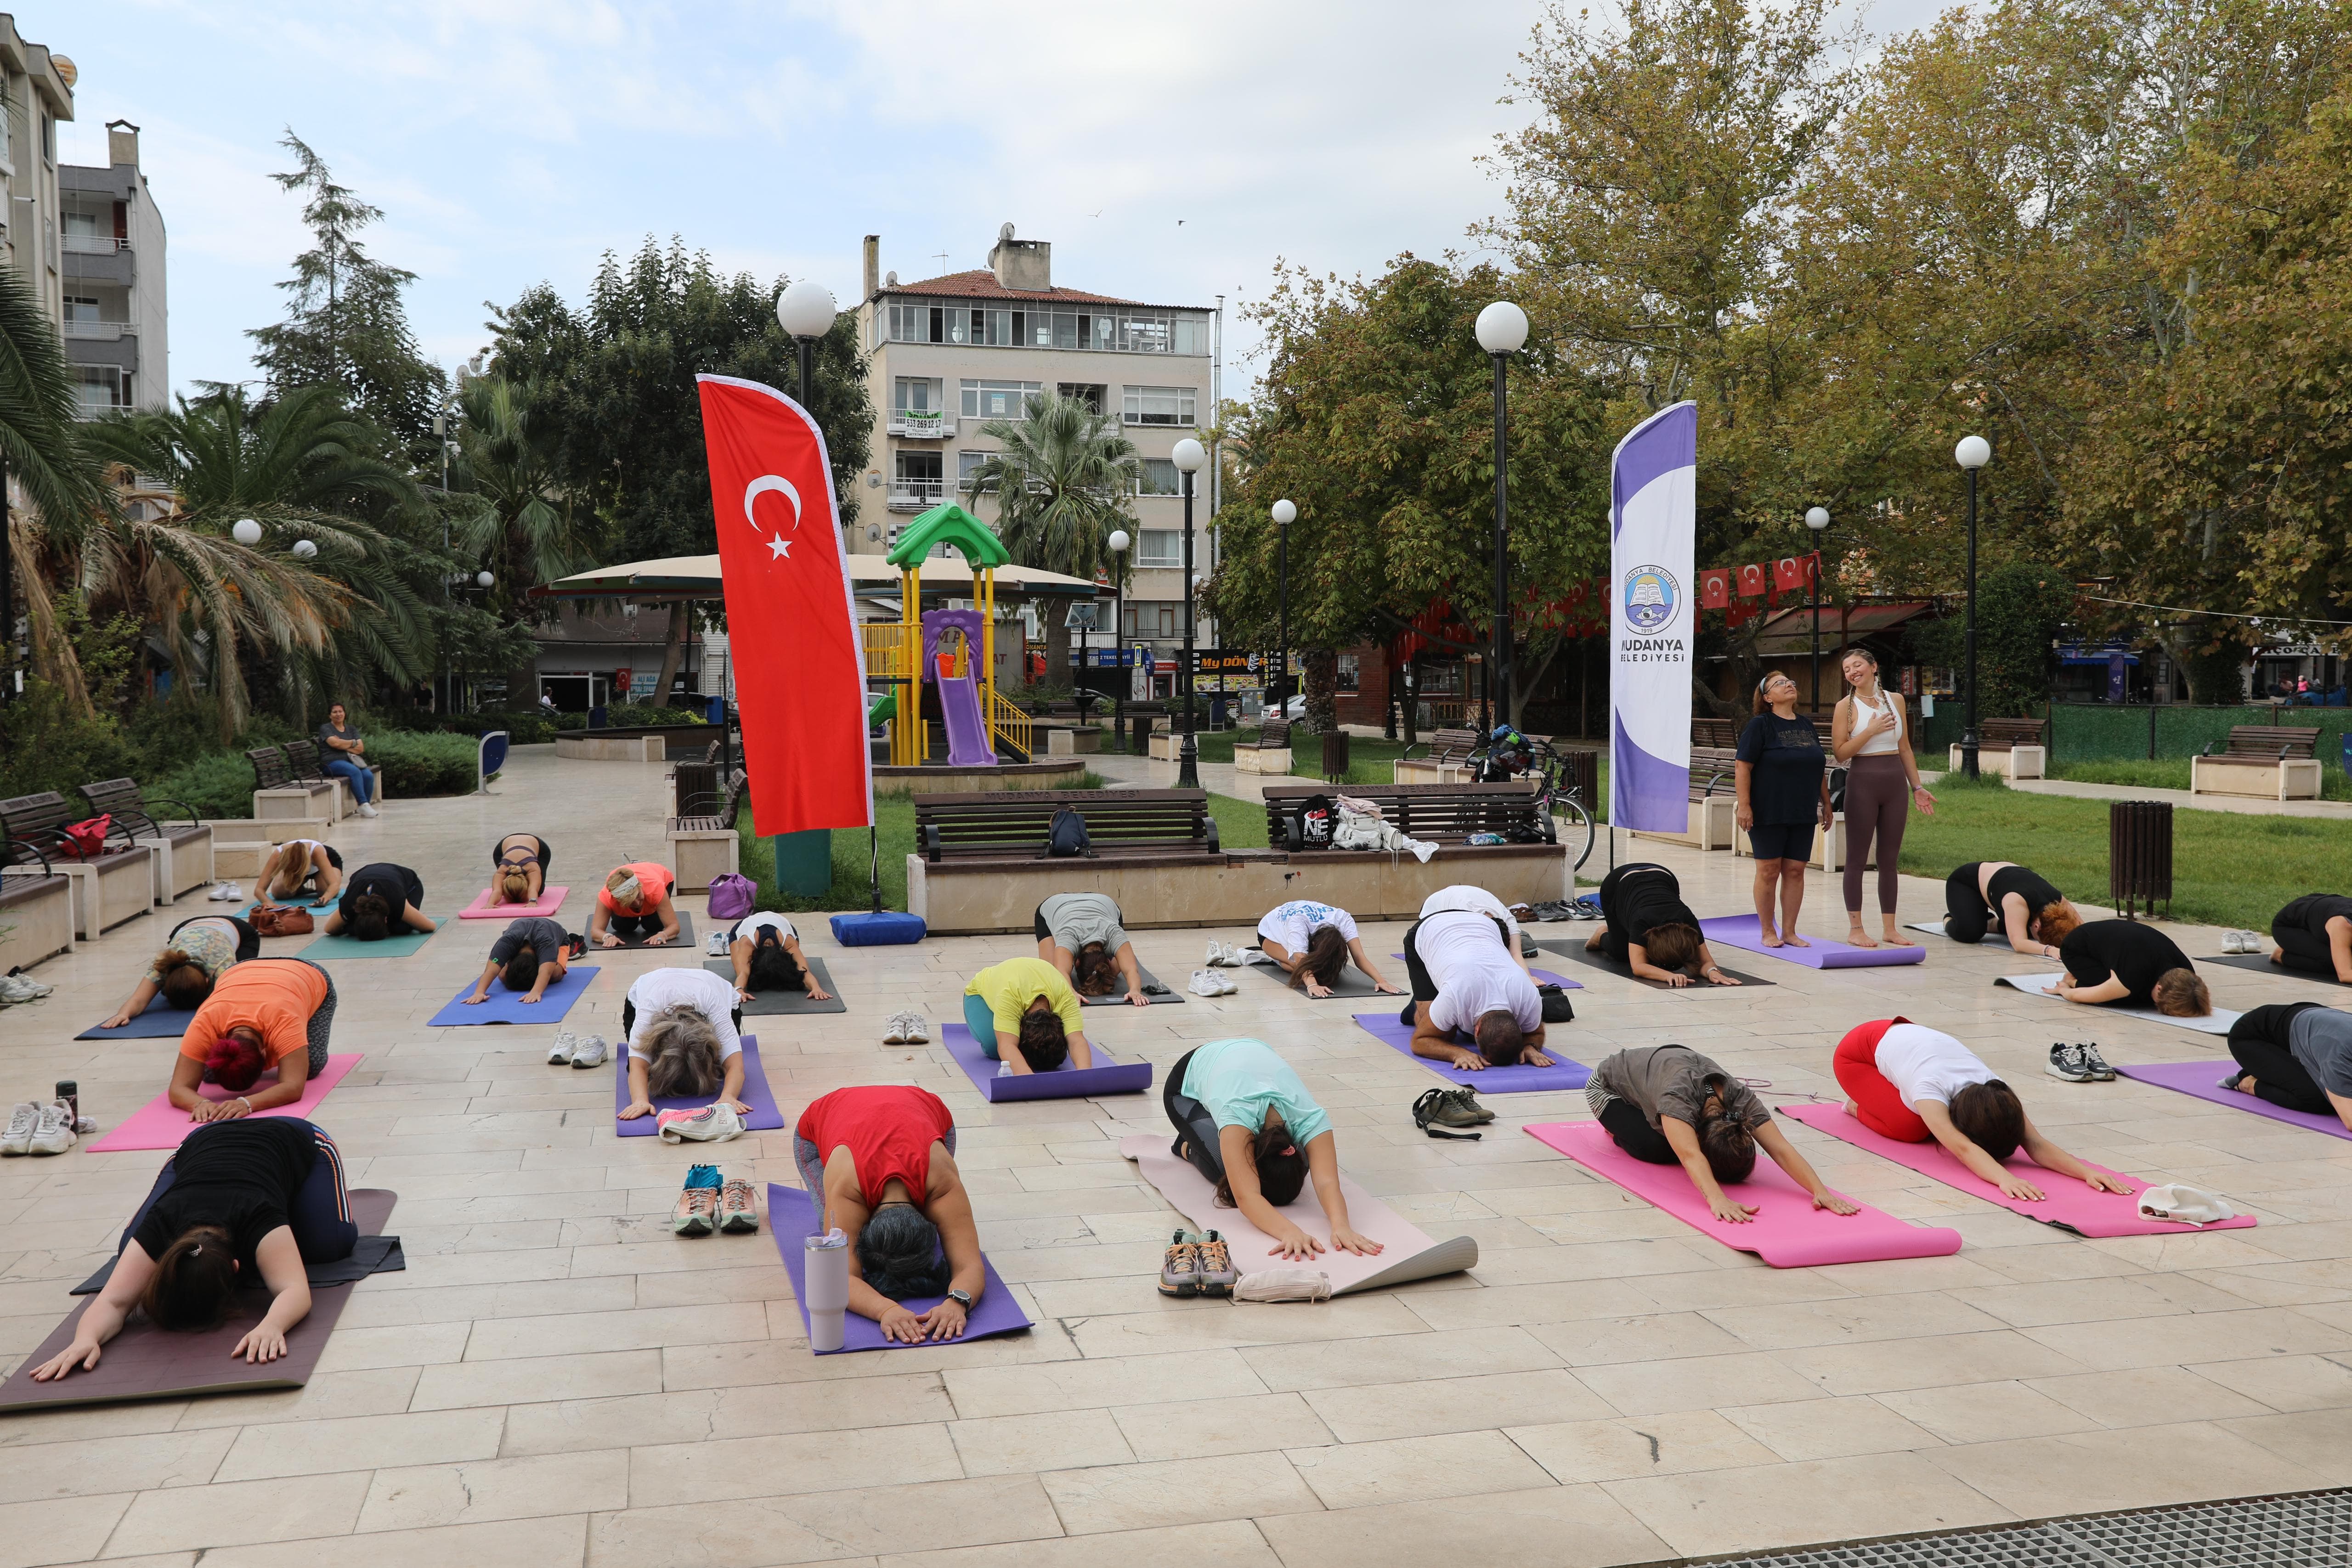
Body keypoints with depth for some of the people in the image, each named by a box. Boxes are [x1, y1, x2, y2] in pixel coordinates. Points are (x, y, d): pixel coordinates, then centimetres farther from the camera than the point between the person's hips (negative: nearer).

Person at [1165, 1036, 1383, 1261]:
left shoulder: (1310, 1118, -40)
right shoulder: (1238, 1114, -49)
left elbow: (1327, 1183, -51)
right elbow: (1247, 1196, -59)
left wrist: (1341, 1227, -71)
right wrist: (1291, 1232, -75)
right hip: (1189, 1080, -4)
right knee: (1222, 1167, -27)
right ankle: (1188, 1148, 9)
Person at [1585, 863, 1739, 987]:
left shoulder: (1688, 921, -39)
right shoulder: (1643, 922, -46)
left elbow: (1705, 961, -34)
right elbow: (1638, 967, -52)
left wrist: (1713, 972, -58)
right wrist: (1669, 975, -69)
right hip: (1618, 884, -3)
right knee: (1622, 953, -3)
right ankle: (1603, 936, 32)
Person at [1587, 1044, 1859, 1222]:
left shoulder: (1742, 1099, -34)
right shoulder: (1678, 1097, -49)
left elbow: (1781, 1149, -43)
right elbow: (1691, 1157, -63)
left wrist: (1821, 1191, -58)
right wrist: (1718, 1200, -80)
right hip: (1609, 1086, -6)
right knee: (1655, 1150, -26)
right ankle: (1619, 1127, 8)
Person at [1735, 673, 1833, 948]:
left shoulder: (1807, 726, 13)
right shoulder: (1760, 725, -5)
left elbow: (1820, 769, 20)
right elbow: (1742, 766, -10)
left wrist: (1826, 803, 17)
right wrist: (1744, 805, -16)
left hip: (1802, 814, 5)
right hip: (1768, 812, -5)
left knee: (1795, 871, 5)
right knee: (1769, 870, 0)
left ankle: (1789, 932, 13)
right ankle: (1767, 931, 11)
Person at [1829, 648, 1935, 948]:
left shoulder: (1895, 700, 9)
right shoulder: (1846, 706, -2)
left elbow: (1905, 749, 14)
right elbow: (1840, 752, -9)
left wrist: (1917, 787, 12)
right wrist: (1870, 731, -18)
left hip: (1896, 783, 4)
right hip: (1862, 782, -4)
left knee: (1890, 860, 8)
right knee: (1857, 858, 0)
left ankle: (1889, 928, 14)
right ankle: (1855, 928, 6)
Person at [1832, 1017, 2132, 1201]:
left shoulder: (1995, 1094, -32)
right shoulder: (1931, 1089, -47)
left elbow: (2036, 1144, -43)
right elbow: (1961, 1148, -61)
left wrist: (2087, 1172, -60)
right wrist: (2006, 1179, -78)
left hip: (1909, 1035, 6)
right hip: (1857, 1052, -6)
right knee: (1910, 1130, -21)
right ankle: (1858, 1107, 11)